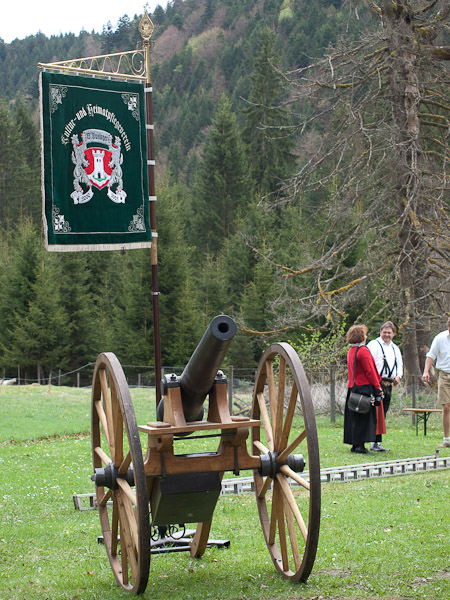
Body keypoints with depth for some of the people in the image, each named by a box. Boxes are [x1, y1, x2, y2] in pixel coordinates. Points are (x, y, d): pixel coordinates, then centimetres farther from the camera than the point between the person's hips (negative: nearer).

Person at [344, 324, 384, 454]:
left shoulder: (351, 351, 15)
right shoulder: (363, 350, -14)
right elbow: (370, 371, -16)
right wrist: (378, 387, -11)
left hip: (353, 387, 9)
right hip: (364, 387, -9)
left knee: (354, 417, 10)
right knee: (364, 417, -5)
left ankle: (354, 444, 13)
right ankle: (359, 445, -8)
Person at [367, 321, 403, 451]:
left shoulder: (395, 348, 22)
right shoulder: (373, 345, -2)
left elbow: (399, 364, 28)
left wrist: (398, 376, 8)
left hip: (388, 384, 8)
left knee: (383, 413, 9)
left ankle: (377, 442, 14)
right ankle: (376, 443, -13)